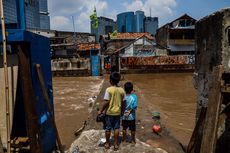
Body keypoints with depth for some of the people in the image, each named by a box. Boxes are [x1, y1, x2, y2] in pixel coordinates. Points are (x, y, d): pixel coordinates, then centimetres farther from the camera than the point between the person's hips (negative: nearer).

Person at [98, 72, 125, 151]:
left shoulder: (108, 89, -18)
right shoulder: (121, 90, -5)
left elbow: (106, 102, -18)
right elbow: (123, 102, 2)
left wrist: (101, 110, -7)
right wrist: (122, 110, 17)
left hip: (109, 112, -3)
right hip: (118, 112, 3)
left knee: (108, 128, 12)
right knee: (116, 128, 14)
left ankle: (107, 143, 26)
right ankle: (116, 144, 22)